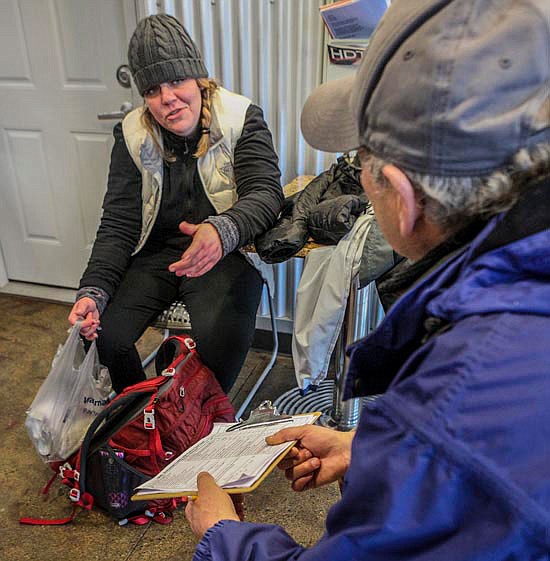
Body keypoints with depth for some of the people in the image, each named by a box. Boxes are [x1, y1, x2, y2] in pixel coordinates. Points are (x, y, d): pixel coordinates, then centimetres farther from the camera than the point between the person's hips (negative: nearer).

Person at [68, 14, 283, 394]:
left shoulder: (241, 118, -7)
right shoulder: (133, 135, 1)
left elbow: (266, 192, -18)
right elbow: (118, 224, 1)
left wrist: (221, 231, -41)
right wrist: (93, 291, -14)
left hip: (226, 252, -3)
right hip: (156, 253, 4)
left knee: (220, 338, -31)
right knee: (100, 337, -14)